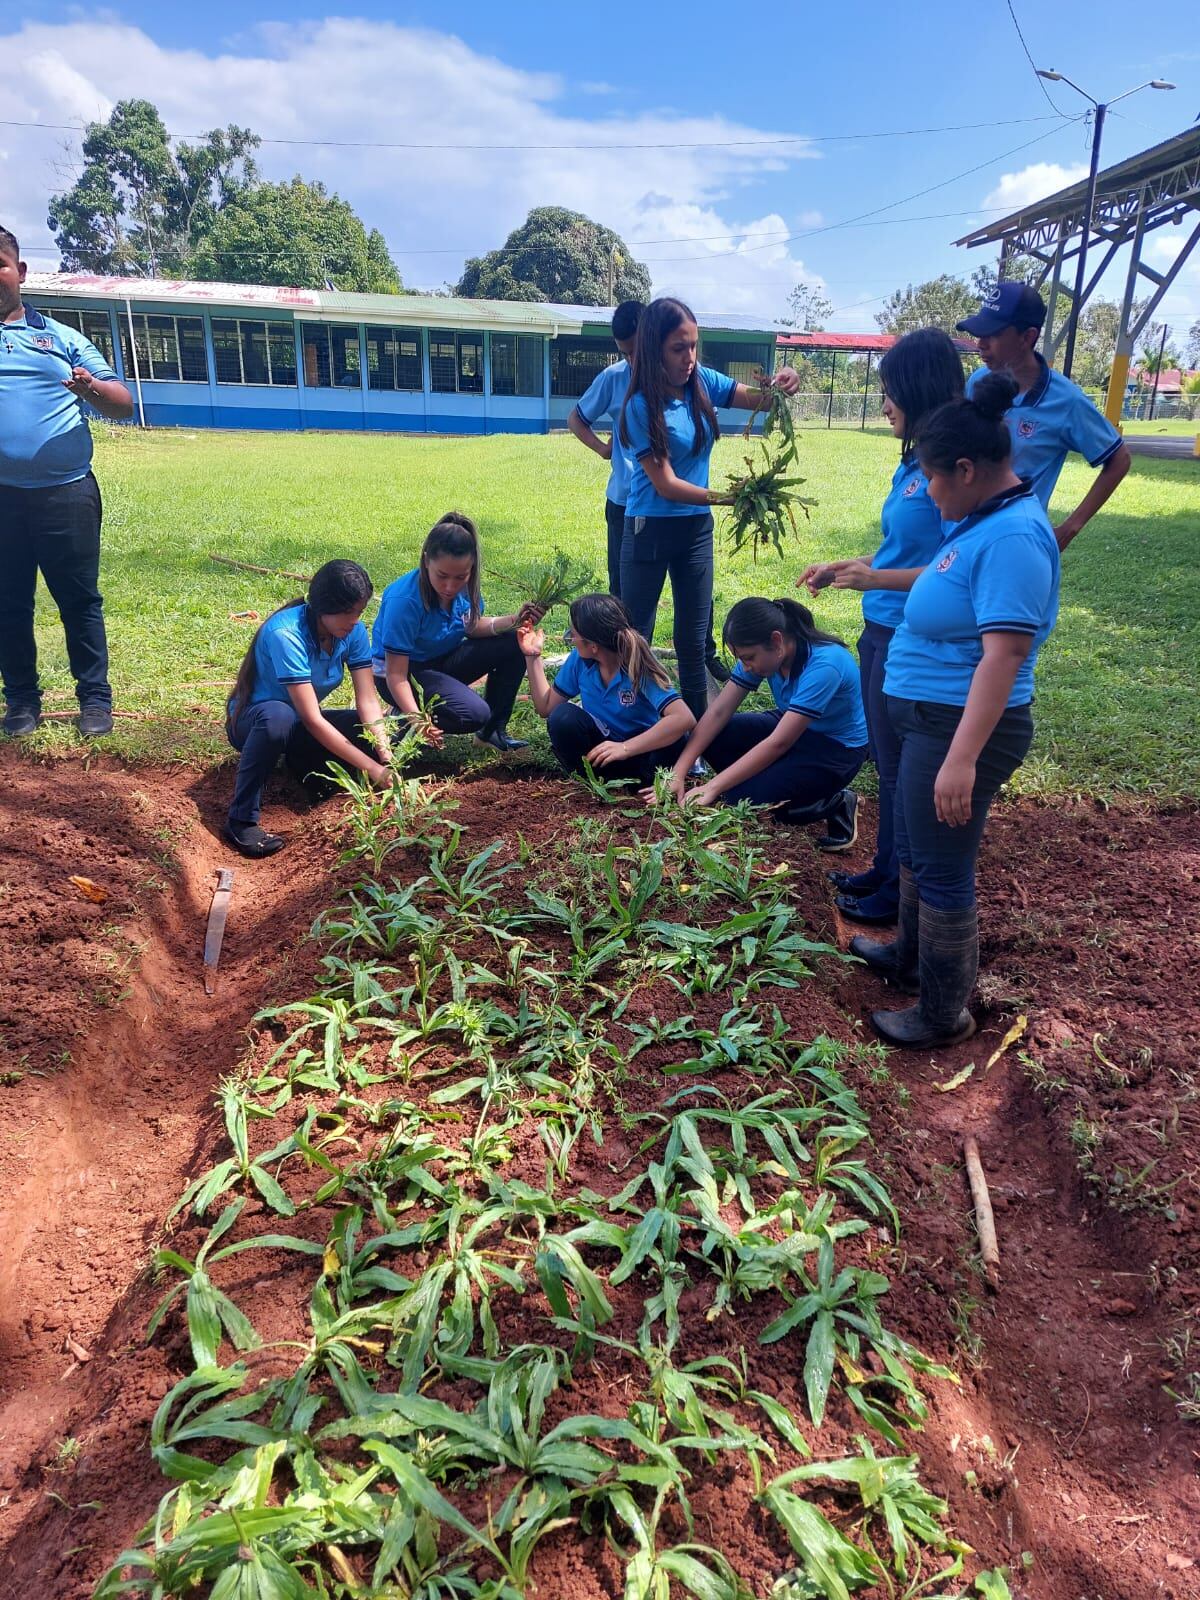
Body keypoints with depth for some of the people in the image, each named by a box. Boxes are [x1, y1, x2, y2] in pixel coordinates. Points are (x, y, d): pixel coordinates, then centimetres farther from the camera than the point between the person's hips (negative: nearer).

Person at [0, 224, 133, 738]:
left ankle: (94, 697, 12)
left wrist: (93, 389, -16)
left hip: (65, 492, -1)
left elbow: (123, 404, 6)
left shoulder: (61, 337, 11)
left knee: (80, 600, 3)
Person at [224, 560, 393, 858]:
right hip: (252, 721, -6)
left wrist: (387, 759, -32)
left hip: (301, 726, 6)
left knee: (383, 731, -15)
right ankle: (241, 820, -27)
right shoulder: (286, 634, -32)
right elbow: (312, 720, -36)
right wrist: (372, 769, -37)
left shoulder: (353, 631, -13)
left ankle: (301, 761, 11)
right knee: (279, 716, -42)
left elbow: (368, 701, -17)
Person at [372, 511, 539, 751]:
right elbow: (396, 675, -28)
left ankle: (493, 731, 3)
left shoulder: (464, 585, -12)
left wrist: (513, 621, -11)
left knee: (513, 644, -9)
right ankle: (402, 719, -2)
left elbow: (472, 626, 7)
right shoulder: (404, 600, -31)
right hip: (405, 671, -7)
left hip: (444, 660, 7)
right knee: (474, 714, -29)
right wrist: (416, 718, -42)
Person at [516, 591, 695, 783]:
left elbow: (684, 719, -36)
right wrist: (533, 655, -8)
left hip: (641, 751, -3)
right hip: (602, 749, 3)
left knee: (674, 744, -35)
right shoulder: (579, 660, -9)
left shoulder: (639, 667, -23)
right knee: (563, 716, -25)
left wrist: (626, 747, -41)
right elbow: (546, 707, 2)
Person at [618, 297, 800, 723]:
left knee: (693, 641, 11)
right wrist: (726, 497, -28)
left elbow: (759, 398, 3)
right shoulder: (642, 405, -16)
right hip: (651, 528, -4)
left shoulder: (703, 381, -3)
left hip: (696, 527, 4)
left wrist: (783, 384, -21)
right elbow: (665, 484, -20)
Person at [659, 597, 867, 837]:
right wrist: (678, 774, -22)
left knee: (747, 798, -26)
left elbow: (778, 744, -34)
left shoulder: (823, 666, -33)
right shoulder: (760, 653, -12)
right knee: (713, 738, -13)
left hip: (837, 747, -7)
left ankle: (832, 806, -4)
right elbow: (718, 711, -12)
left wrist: (712, 788, -33)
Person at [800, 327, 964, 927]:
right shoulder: (913, 463, 9)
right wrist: (844, 569, 13)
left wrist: (877, 579, -23)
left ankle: (902, 893, 23)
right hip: (882, 632, 9)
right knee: (889, 764, 20)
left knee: (903, 770, 5)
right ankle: (885, 871, 36)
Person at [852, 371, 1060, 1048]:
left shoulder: (1013, 536, -24)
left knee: (942, 871, 2)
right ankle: (912, 956, 46)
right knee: (915, 848, 25)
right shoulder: (986, 518, 8)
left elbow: (1003, 655, -30)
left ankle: (945, 1014, 20)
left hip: (964, 725, -11)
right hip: (931, 717, 11)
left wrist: (962, 758, -34)